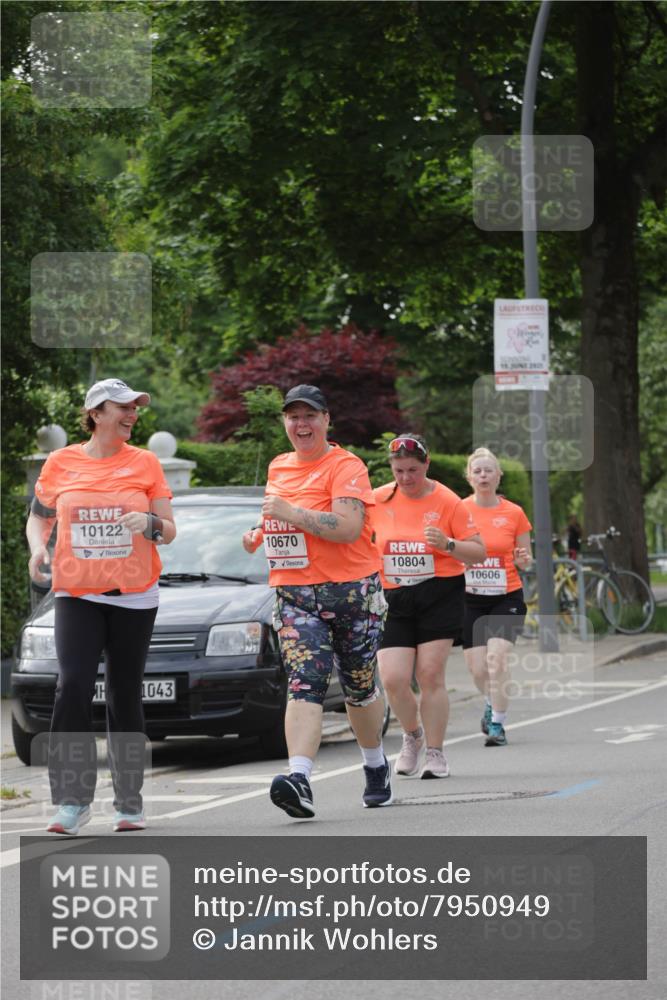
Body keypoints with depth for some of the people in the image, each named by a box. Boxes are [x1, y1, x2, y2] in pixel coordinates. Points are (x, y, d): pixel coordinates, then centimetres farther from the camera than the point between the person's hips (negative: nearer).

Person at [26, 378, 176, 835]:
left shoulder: (145, 463, 4)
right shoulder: (61, 463, 4)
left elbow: (169, 531, 6)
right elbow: (38, 518, 16)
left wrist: (150, 524, -17)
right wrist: (38, 547, -5)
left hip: (134, 596, 1)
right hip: (77, 593, -1)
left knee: (125, 697, 4)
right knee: (73, 686, -16)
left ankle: (129, 802, 14)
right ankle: (73, 800, -13)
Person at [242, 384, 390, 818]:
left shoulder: (345, 465, -8)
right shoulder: (278, 467, 14)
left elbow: (349, 528, -22)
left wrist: (291, 513, -25)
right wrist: (260, 533, 11)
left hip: (351, 588, -4)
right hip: (295, 594, 4)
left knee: (360, 686, 10)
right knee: (305, 684, -15)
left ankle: (376, 765, 35)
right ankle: (300, 778, -29)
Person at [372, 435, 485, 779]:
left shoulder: (446, 501, -3)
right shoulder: (379, 500, 3)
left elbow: (478, 551, -1)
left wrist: (448, 544, -19)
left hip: (440, 597, -2)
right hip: (393, 599, 2)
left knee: (430, 676, -6)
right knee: (392, 680, -8)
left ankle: (435, 753, 6)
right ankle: (413, 736, 20)